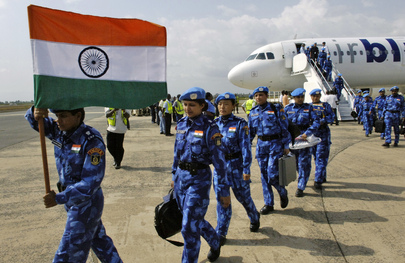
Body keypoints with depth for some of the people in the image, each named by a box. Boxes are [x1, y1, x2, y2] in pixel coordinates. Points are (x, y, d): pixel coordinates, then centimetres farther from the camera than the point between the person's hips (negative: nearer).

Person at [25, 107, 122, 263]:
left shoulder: (92, 141, -25)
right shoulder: (59, 132, -3)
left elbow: (91, 182, -27)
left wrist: (59, 199, -27)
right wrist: (35, 113, -21)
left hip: (86, 203, -8)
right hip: (73, 199, 8)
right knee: (98, 239, 26)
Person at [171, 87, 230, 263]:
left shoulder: (209, 128, -14)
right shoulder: (181, 124, 4)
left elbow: (219, 161, -13)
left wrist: (224, 190, -12)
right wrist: (174, 175, 20)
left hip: (199, 179, -6)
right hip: (181, 177, 7)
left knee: (189, 227, -3)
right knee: (195, 219, 21)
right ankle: (215, 243, 47)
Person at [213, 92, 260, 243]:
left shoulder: (240, 123, -9)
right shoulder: (215, 123, 4)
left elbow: (245, 147, -11)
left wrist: (246, 169, -14)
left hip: (236, 164, -3)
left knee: (243, 195, 11)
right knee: (221, 198, 4)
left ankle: (254, 218, 42)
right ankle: (221, 233, 16)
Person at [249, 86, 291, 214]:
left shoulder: (276, 109, -4)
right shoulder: (253, 112, 8)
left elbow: (284, 128, -3)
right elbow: (251, 131, 16)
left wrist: (286, 146, -5)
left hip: (275, 144, -4)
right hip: (261, 145, 5)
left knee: (272, 173, -11)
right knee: (264, 174, 7)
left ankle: (283, 192, 21)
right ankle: (268, 204, 19)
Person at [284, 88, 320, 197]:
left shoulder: (309, 108, 3)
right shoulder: (288, 108, 6)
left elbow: (316, 122, -5)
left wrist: (308, 133, -18)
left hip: (304, 136, -2)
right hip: (291, 138, 2)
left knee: (304, 163, -5)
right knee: (295, 162, 13)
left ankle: (300, 188, 0)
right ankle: (302, 180, 37)